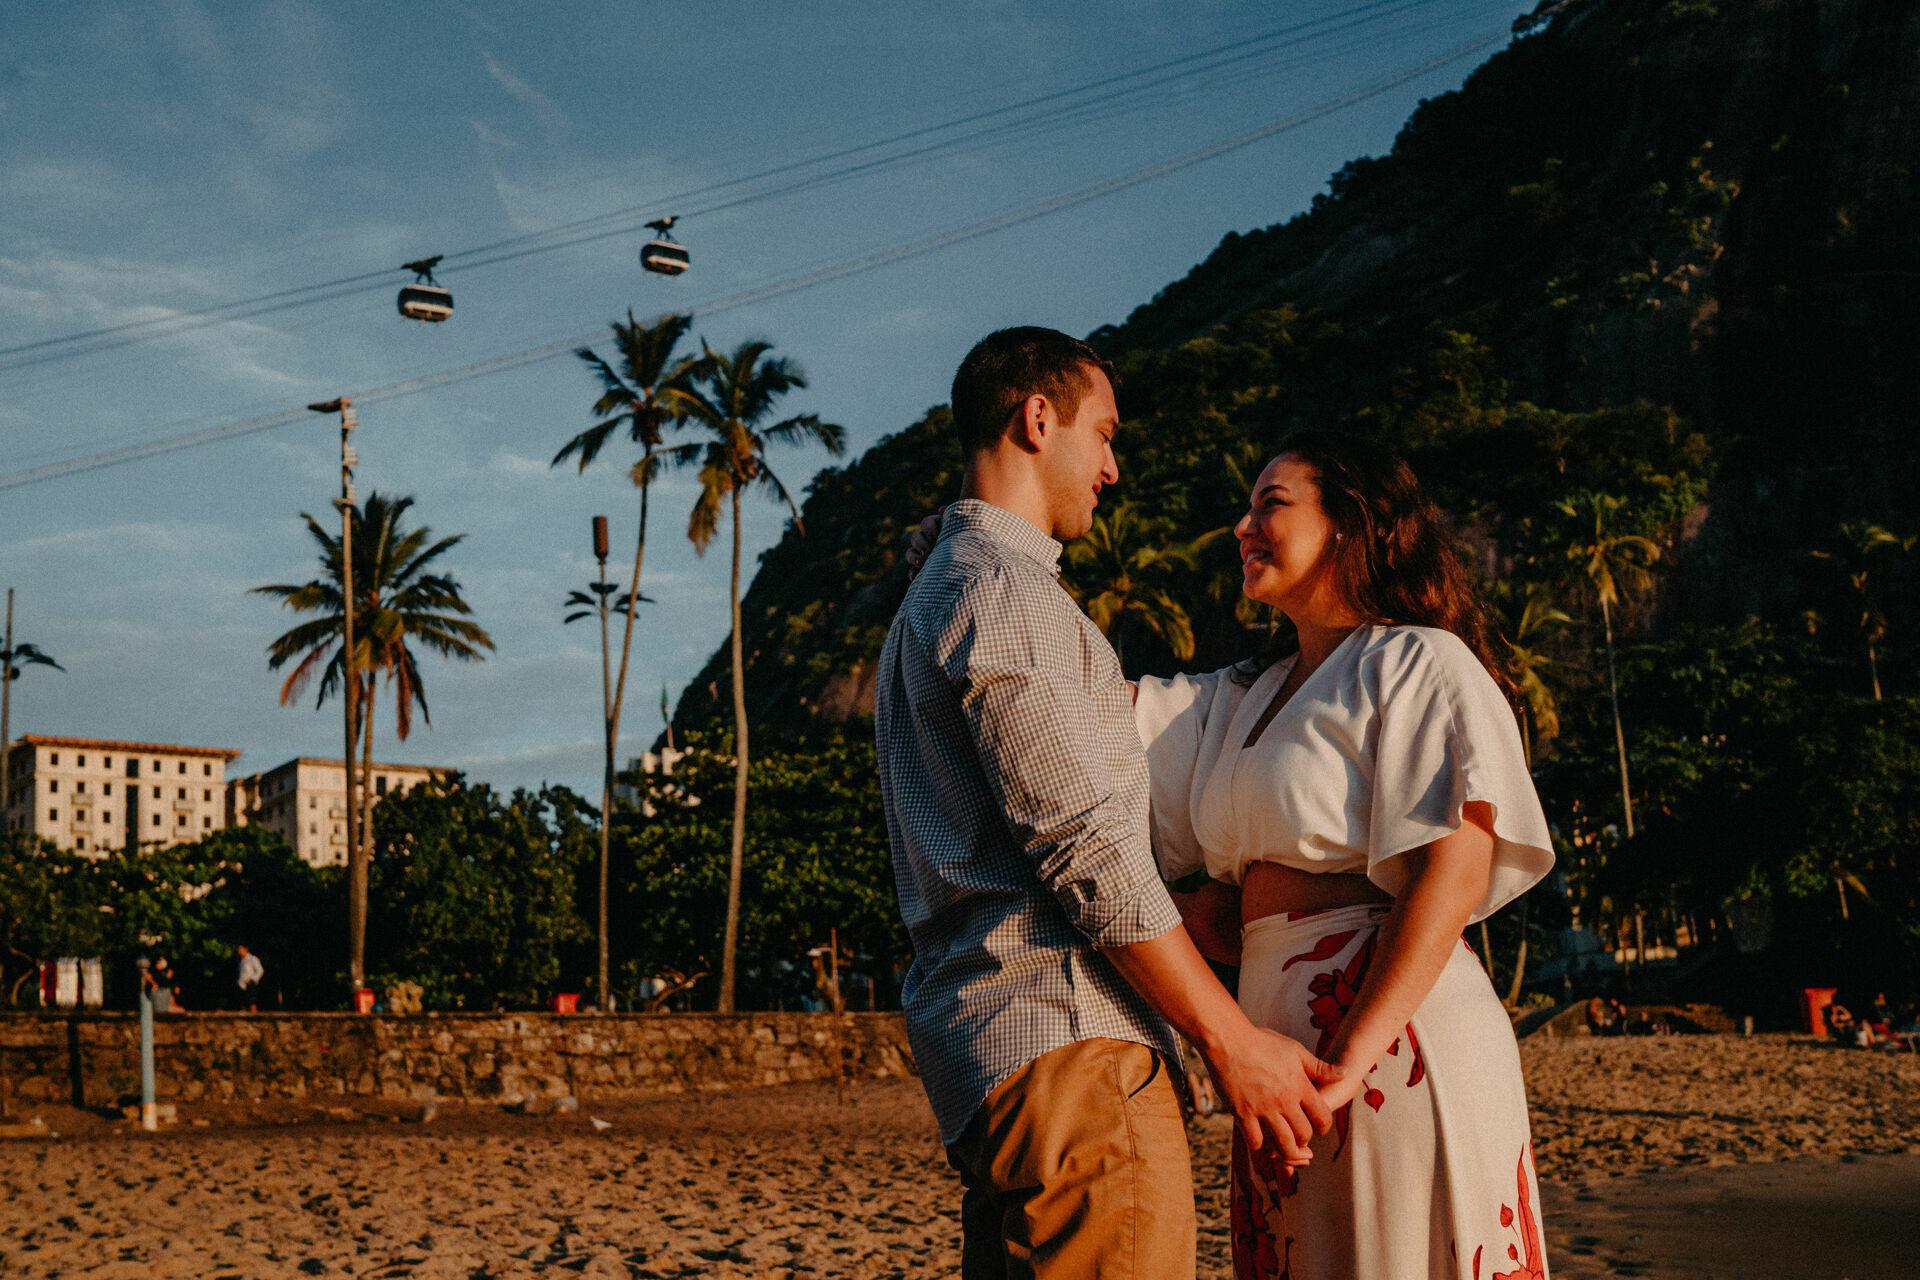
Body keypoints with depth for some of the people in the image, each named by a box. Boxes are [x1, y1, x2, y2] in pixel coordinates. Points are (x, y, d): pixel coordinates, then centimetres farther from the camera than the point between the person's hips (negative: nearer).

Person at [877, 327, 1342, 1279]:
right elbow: (1090, 852, -16)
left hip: (985, 1046, 11)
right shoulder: (1003, 590, -10)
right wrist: (1233, 1043, -11)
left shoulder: (933, 600, 25)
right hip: (1067, 1046, -11)